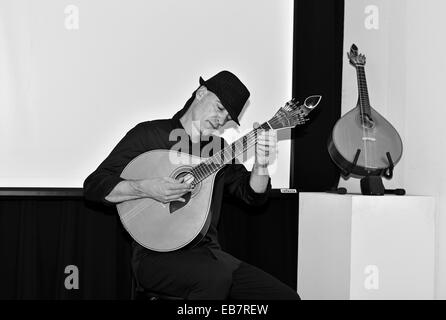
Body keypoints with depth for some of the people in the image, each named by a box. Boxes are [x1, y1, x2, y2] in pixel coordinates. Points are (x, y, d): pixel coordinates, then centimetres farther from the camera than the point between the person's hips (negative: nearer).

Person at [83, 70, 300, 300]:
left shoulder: (218, 148, 16)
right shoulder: (149, 134, -1)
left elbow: (254, 195, 10)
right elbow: (94, 186, -6)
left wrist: (261, 164, -10)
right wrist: (146, 189, -22)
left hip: (207, 253, 6)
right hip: (157, 254, -5)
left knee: (286, 296, -10)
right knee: (216, 276, -37)